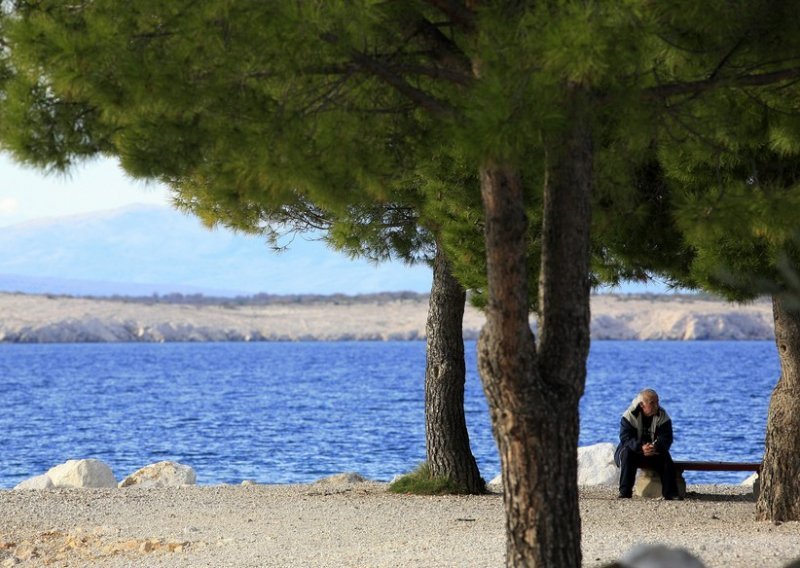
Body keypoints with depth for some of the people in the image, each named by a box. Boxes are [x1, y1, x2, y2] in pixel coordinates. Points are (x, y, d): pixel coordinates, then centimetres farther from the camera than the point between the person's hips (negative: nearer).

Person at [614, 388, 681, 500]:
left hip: (654, 453, 2)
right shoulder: (630, 415, -14)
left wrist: (656, 447, -40)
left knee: (665, 456, -27)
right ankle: (624, 493, -33)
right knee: (627, 454, -33)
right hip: (633, 450, -2)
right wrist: (641, 447, -42)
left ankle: (670, 493, -24)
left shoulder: (663, 416, -8)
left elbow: (666, 438, -17)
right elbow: (625, 438, -23)